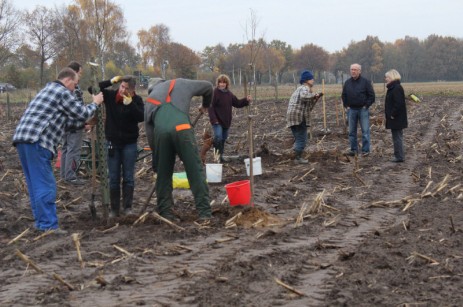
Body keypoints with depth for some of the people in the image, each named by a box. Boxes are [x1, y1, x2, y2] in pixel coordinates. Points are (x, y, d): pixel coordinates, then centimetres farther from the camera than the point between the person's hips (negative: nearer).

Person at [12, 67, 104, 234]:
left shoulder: (48, 90, 28)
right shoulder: (62, 92, -3)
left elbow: (66, 119, 33)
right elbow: (82, 113, 4)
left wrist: (84, 122, 35)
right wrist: (95, 103, 20)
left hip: (23, 139, 10)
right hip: (37, 142, -10)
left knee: (36, 184, 14)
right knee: (45, 185, -7)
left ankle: (41, 222, 19)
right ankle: (48, 225, -7)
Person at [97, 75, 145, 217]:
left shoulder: (137, 100, -6)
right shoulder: (110, 95, -4)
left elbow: (141, 117, -17)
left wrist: (130, 104, -27)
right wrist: (110, 82, -16)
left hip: (130, 143, -1)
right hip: (112, 142, 1)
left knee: (128, 177, 2)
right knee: (113, 178, 4)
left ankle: (127, 207, 9)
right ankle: (114, 209, 9)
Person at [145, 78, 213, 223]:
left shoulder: (149, 99, 31)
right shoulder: (179, 84, 29)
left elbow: (149, 131, 27)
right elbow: (208, 86, 34)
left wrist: (156, 163, 31)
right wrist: (205, 105, 54)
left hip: (160, 132, 2)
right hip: (181, 129, -2)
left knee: (163, 174, 16)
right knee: (195, 171, 2)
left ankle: (165, 213, 20)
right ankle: (204, 213, -1)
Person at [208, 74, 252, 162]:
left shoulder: (229, 94, 8)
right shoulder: (214, 93, -14)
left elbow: (237, 103, 15)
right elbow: (211, 107, -17)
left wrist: (246, 100, 1)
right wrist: (214, 119, -25)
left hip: (226, 121, 7)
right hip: (217, 121, -7)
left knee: (223, 139, 13)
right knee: (218, 137, -23)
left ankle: (220, 156, 25)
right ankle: (216, 155, -10)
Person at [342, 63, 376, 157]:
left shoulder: (365, 82, -4)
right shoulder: (347, 82, 8)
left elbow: (371, 95, -3)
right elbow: (344, 95, 17)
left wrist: (366, 105, -8)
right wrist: (346, 106, 7)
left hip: (363, 109, -4)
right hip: (351, 110, 4)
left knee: (365, 130, -3)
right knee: (352, 131, 7)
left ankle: (366, 150, 2)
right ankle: (354, 149, 16)